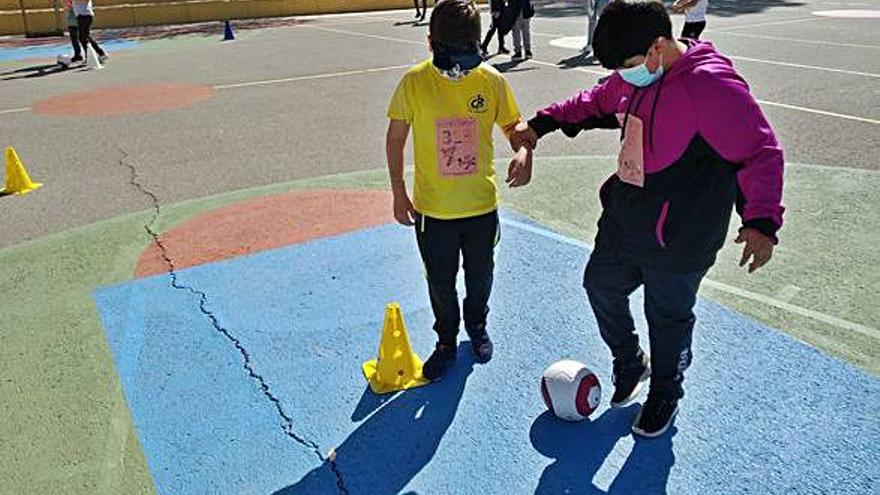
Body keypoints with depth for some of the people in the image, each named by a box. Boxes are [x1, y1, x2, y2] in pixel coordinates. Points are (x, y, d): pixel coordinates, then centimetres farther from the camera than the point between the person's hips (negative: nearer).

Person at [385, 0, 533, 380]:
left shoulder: (492, 80, -9)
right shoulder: (414, 82, -12)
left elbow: (513, 124, 5)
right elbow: (395, 138, -2)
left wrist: (524, 152, -18)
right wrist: (399, 193, -2)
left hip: (482, 205, 1)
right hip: (433, 209, -1)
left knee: (480, 276, 20)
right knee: (440, 283, 14)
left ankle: (477, 327, 50)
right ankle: (446, 342, 39)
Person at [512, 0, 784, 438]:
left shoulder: (712, 85, -25)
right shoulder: (635, 77, 0)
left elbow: (761, 153, -22)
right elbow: (597, 102, 20)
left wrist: (761, 220, -32)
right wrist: (542, 123, 14)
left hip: (676, 238, -7)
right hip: (622, 220, 8)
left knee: (668, 317, 12)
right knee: (601, 286, 20)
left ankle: (665, 394, 40)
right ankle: (629, 363, 47)